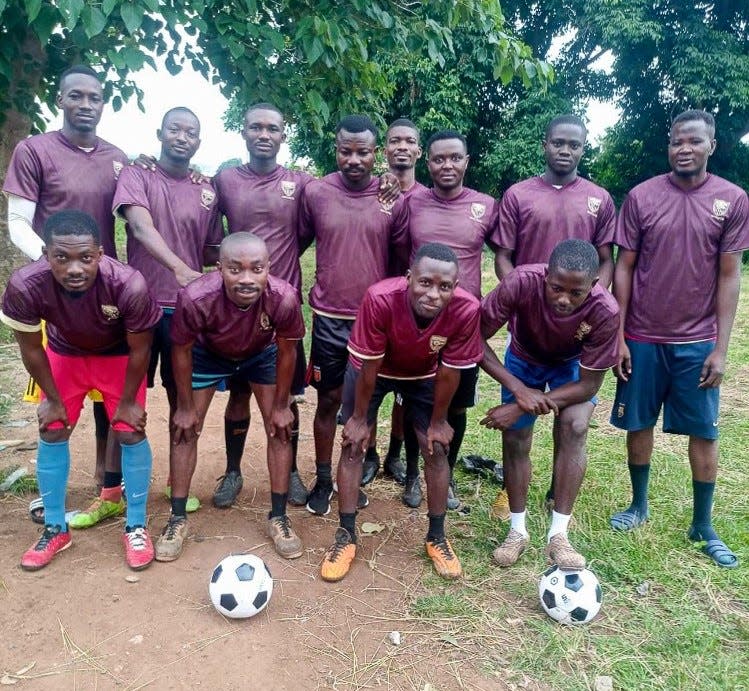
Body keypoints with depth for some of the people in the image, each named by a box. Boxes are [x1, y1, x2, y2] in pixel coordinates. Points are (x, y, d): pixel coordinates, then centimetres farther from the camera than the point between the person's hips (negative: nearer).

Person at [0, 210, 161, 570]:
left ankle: (136, 527, 13)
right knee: (52, 433, 2)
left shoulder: (129, 285, -41)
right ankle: (55, 528, 21)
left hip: (119, 356, -2)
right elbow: (31, 349, -15)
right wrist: (53, 399, -4)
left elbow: (139, 350, -22)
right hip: (65, 354, 2)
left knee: (131, 433, -6)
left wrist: (128, 401, -10)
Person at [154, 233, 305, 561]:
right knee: (185, 429, 0)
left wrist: (281, 406, -8)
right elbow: (181, 351, -20)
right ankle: (178, 518, 17)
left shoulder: (283, 297, -39)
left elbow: (286, 352, -18)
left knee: (280, 429, -1)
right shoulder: (195, 298, -41)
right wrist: (185, 407, -10)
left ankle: (278, 518, 15)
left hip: (262, 354, 1)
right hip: (208, 354, 0)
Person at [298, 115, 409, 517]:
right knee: (328, 400, 9)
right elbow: (298, 244, 7)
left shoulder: (395, 200, -3)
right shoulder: (315, 193, -3)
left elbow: (403, 258, 4)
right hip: (329, 317, 0)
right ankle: (323, 481, 25)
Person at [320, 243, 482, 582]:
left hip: (424, 375, 1)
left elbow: (449, 372, -20)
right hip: (373, 368, -1)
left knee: (436, 449, -1)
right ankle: (346, 535, 12)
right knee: (353, 444, -4)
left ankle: (437, 537, 19)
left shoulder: (466, 309, -36)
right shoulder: (380, 298, -41)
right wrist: (359, 418, -14)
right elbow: (369, 366, -27)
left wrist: (438, 421, -7)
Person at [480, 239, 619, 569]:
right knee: (515, 439, -3)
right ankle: (517, 530, 16)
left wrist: (521, 408, -30)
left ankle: (558, 535, -8)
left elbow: (589, 385, -25)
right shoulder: (522, 282, -39)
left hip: (573, 365, 0)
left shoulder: (605, 312, -37)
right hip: (524, 359, 1)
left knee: (575, 427, -21)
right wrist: (519, 389, -32)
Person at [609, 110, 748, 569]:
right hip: (642, 337, 0)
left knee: (705, 433, 7)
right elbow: (624, 267, 0)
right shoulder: (641, 196, -2)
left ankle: (704, 526, 23)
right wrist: (617, 336, -3)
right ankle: (639, 505, 31)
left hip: (698, 342, 0)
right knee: (639, 424, 11)